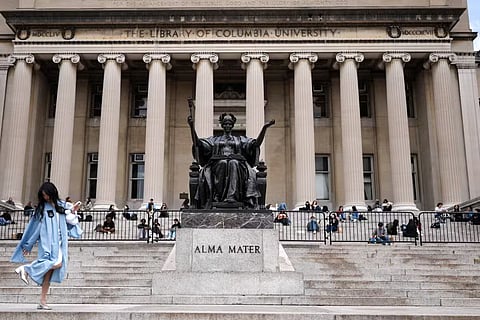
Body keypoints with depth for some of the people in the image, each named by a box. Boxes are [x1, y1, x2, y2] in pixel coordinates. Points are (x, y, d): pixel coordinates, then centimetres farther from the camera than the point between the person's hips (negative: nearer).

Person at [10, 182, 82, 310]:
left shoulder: (62, 206, 13)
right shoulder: (42, 208, 2)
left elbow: (68, 222, 19)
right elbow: (35, 226, 4)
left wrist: (72, 212, -1)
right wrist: (28, 245, 7)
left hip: (59, 243, 4)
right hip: (48, 242, -4)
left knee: (50, 270, 0)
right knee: (56, 263, -25)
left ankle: (43, 301, 2)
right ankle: (26, 268, -12)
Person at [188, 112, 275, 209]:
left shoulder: (239, 139, 29)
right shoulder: (215, 139, 30)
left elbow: (256, 144, 14)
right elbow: (197, 143, 16)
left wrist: (264, 128, 4)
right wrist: (192, 127, 6)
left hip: (237, 163, 0)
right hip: (218, 164, 0)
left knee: (234, 164, -37)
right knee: (222, 163, -36)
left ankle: (232, 198, -48)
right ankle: (217, 197, -42)